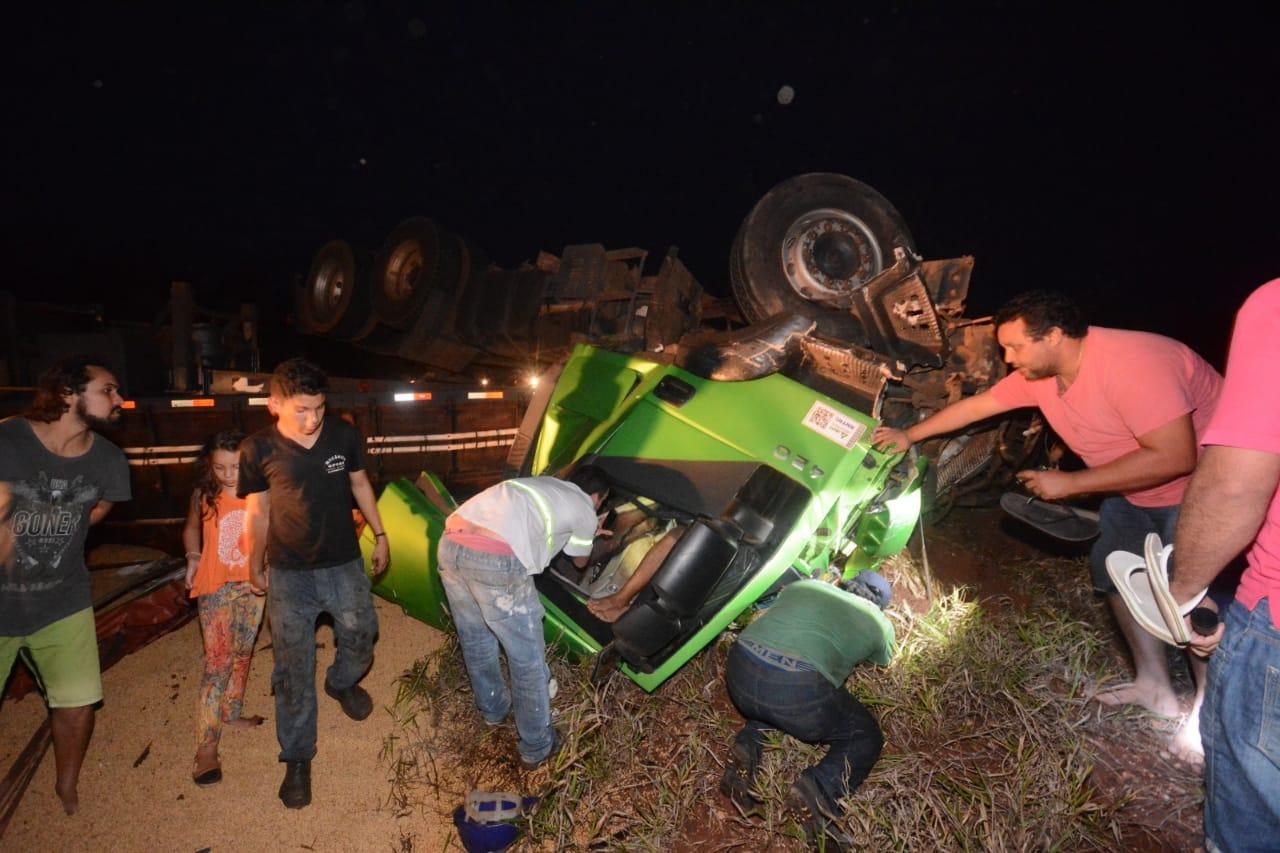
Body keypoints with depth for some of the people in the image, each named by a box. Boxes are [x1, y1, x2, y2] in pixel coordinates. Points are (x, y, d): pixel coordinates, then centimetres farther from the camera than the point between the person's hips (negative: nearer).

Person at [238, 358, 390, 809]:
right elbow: (258, 510, -1)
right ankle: (297, 760, 22)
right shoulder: (258, 450, -14)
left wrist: (380, 535, 9)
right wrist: (254, 563, 8)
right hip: (289, 575, -1)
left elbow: (360, 485, 4)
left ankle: (342, 684, 50)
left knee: (360, 638, 15)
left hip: (345, 565, 2)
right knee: (293, 670, 5)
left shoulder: (344, 434, -11)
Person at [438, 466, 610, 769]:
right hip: (495, 560, -7)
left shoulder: (544, 484, 30)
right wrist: (589, 534, 53)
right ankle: (536, 747, 30)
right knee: (528, 659, 13)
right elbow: (580, 562, 32)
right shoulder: (584, 509, 13)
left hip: (451, 543, 8)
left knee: (475, 638, 30)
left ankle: (493, 708, 52)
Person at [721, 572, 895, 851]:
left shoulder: (801, 585, 26)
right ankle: (816, 788, -7)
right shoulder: (879, 623, 19)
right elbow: (882, 660, 40)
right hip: (798, 690, -4)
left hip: (740, 669, 5)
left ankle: (748, 746, 8)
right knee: (866, 736, 19)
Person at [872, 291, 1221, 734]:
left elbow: (1175, 456, -35)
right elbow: (976, 405, 5)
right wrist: (909, 435, 8)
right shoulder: (1037, 373, -8)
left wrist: (1069, 483, -30)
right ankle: (1154, 686, 21)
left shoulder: (1129, 365, -33)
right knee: (1114, 569, 9)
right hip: (1137, 490, 9)